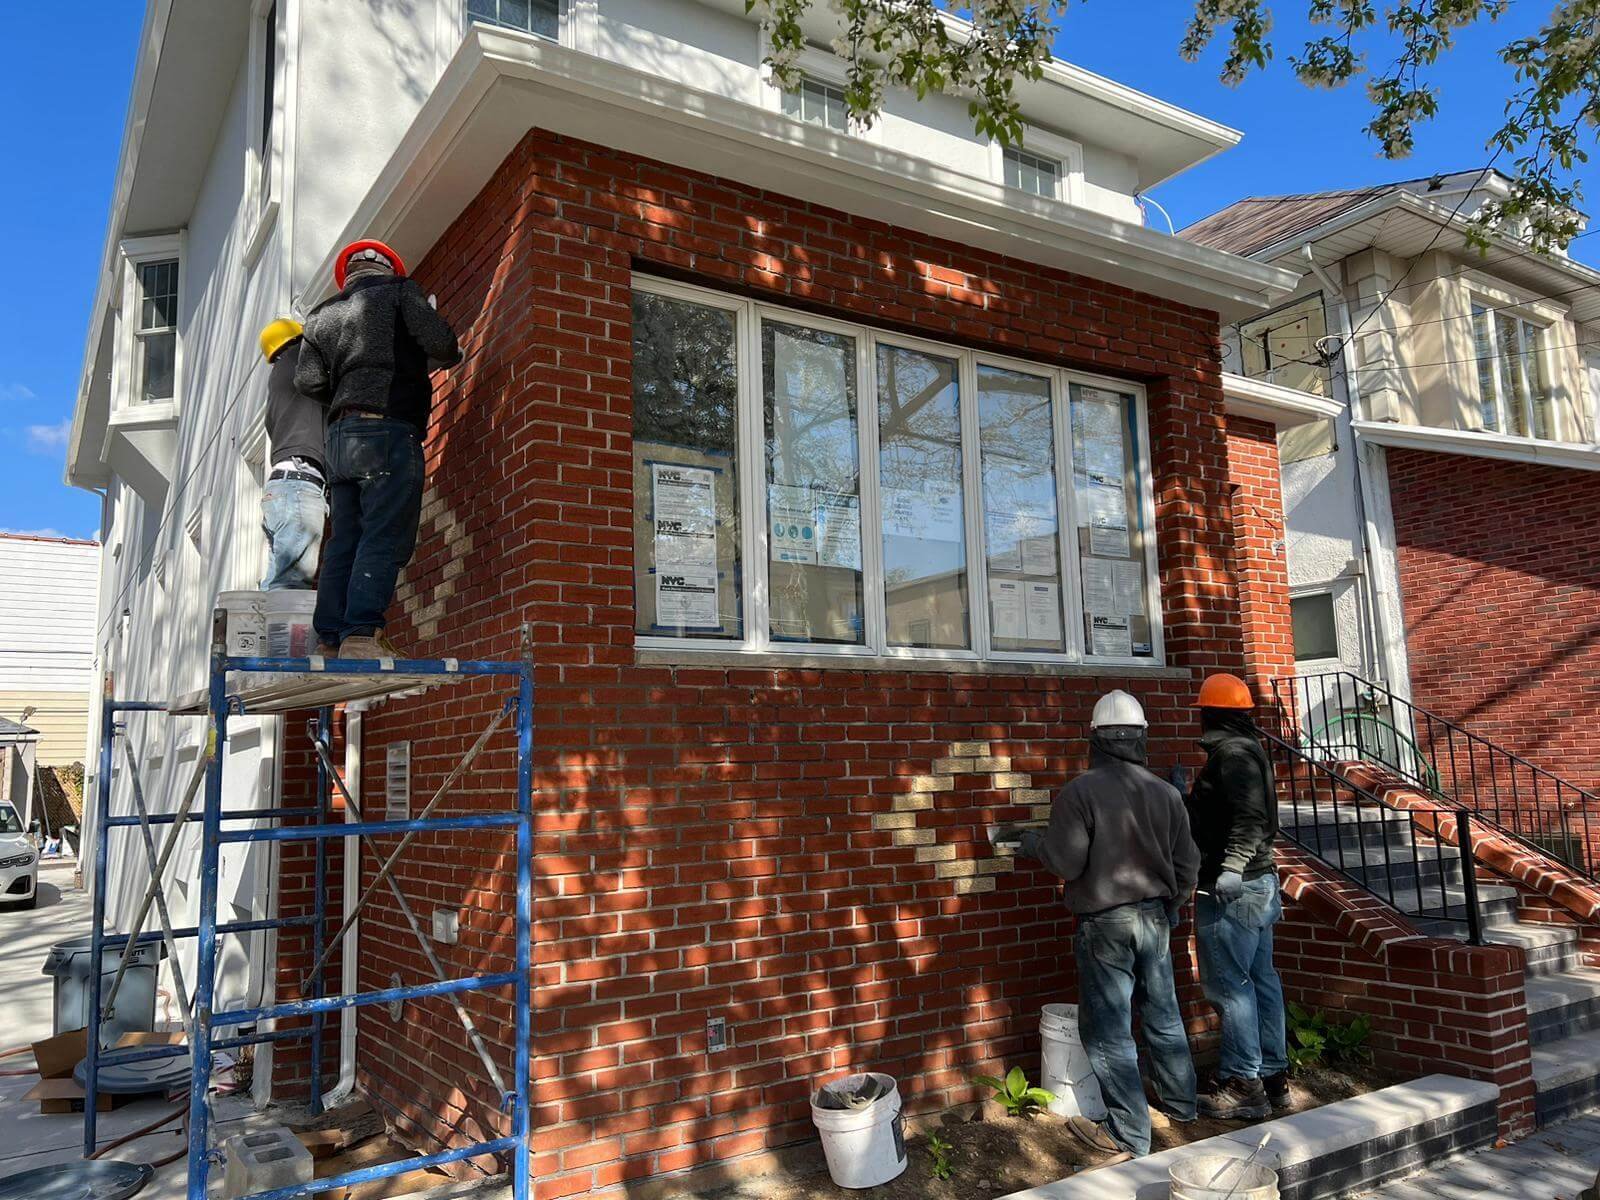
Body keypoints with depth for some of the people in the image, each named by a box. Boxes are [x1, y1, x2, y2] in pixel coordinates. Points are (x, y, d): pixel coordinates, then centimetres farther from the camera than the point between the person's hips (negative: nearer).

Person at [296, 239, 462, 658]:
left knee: (345, 541, 6)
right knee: (385, 538, -12)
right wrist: (451, 355, 15)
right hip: (388, 427, -6)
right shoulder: (398, 290, 9)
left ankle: (330, 639, 2)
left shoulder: (323, 314, 23)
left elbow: (309, 380, 10)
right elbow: (441, 344, -7)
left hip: (341, 433, 6)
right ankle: (361, 635, -21)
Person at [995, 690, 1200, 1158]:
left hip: (1105, 923, -6)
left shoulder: (1080, 791, -17)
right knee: (1163, 1014, 21)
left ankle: (1129, 1131, 10)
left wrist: (1032, 841, 1)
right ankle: (1180, 1102, 37)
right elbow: (1187, 864, 6)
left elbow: (1065, 863, -19)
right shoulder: (1166, 792, 0)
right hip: (1155, 917, 6)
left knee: (1108, 1030, 4)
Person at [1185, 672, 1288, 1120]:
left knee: (1228, 983, -5)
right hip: (1259, 882, 10)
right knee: (1260, 979, 13)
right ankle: (1273, 1076, 21)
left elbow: (1250, 817, -25)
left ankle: (1243, 1086, 0)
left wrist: (1232, 867, -31)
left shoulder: (1231, 753, -15)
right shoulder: (1248, 749, 15)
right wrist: (1188, 796, 28)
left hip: (1231, 887, -10)